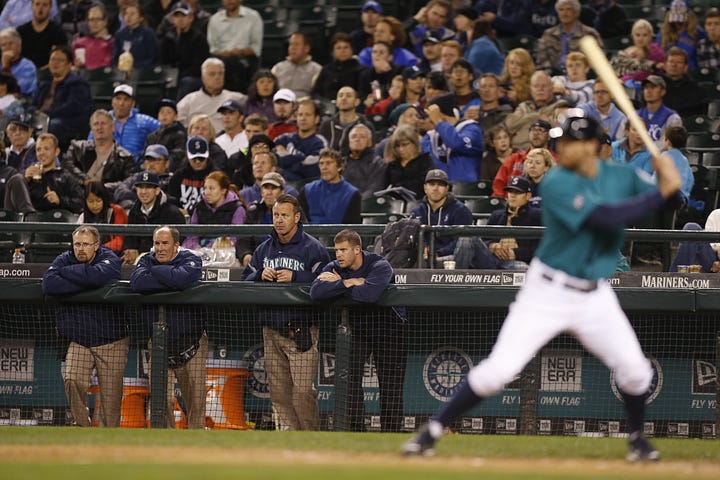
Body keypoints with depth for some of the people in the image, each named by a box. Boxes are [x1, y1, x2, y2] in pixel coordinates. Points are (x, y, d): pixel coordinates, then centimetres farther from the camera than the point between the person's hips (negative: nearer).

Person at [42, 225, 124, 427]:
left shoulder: (109, 259, -3)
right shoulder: (65, 260, 3)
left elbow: (99, 274, -27)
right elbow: (49, 284, -15)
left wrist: (66, 272, -13)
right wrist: (86, 285, -17)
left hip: (111, 342, -2)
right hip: (77, 340, 2)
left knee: (111, 396, -3)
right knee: (72, 380, -19)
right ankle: (81, 425, -1)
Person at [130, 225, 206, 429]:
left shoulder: (190, 260, -3)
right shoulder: (147, 261, 5)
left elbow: (183, 278, -28)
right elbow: (137, 283, -17)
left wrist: (156, 271, -12)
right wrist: (172, 282, -18)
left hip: (190, 341, -2)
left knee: (196, 399, -2)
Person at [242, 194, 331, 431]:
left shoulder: (312, 248, -2)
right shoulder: (264, 249, 17)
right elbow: (246, 282, 16)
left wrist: (294, 277, -18)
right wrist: (260, 275, -5)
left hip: (301, 330, -6)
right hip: (271, 331, 6)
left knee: (302, 390, -11)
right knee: (278, 391, 4)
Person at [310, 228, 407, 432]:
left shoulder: (380, 266, -20)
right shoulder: (334, 269, -6)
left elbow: (370, 294, -39)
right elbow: (316, 292, -23)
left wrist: (338, 284, -26)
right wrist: (348, 283, -27)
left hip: (388, 326, -4)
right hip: (356, 326, 4)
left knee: (390, 384, -2)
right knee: (351, 379, -9)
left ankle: (391, 435, 6)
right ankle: (355, 431, -4)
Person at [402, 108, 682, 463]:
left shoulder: (620, 177, 0)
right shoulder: (557, 184, -19)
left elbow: (666, 205, 1)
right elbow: (607, 218, -29)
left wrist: (668, 179, -20)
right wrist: (661, 193, -27)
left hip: (594, 297, 5)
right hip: (547, 294, -5)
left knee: (635, 370, -1)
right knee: (499, 368, -12)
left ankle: (637, 437, 27)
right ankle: (433, 430, 0)